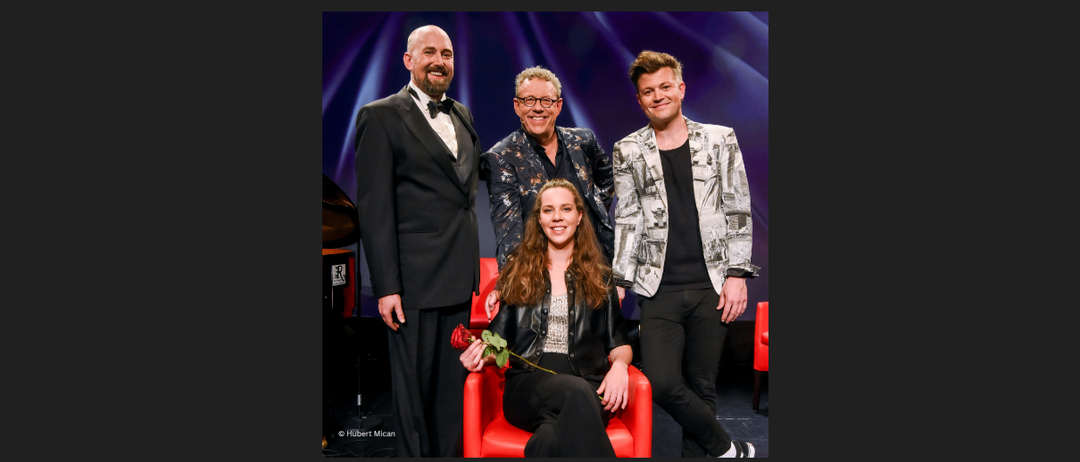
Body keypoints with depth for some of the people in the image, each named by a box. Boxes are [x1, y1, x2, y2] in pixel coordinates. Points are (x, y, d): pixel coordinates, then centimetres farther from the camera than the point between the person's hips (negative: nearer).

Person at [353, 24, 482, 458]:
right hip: (415, 278, -6)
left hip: (459, 276, 6)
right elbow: (374, 208, -9)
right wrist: (386, 287, -14)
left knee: (453, 383, 15)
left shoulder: (462, 115, 16)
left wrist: (472, 263, 12)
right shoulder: (381, 116, -4)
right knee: (415, 386, 6)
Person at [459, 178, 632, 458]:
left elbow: (619, 344, 17)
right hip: (528, 381, 0)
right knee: (577, 392, -37)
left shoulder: (599, 277, 19)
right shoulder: (516, 270, 18)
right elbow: (499, 337, 17)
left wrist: (619, 365, -7)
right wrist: (483, 353, -6)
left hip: (588, 384, 0)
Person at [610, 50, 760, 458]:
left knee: (701, 385, 7)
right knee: (662, 383, -9)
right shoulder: (628, 151, 6)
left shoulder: (720, 139, 6)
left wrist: (737, 274, -2)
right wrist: (619, 282, -1)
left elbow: (738, 211, 5)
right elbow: (626, 221, 5)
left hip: (711, 287, 0)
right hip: (660, 290, 0)